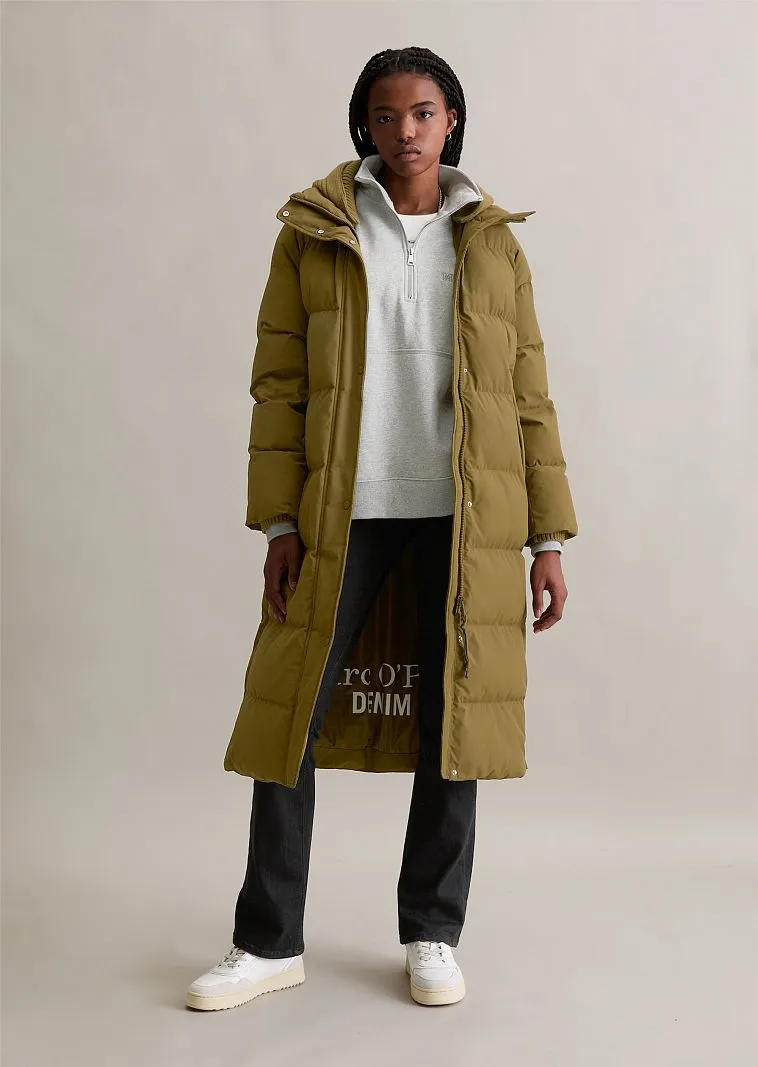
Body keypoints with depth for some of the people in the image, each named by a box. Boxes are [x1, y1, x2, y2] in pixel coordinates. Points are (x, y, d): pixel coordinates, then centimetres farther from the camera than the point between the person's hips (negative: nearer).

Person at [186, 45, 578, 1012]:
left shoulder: (494, 243, 10)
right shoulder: (313, 233, 7)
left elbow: (529, 396, 8)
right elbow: (278, 381, 3)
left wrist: (548, 539, 4)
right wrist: (280, 522, -5)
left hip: (468, 516, 1)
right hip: (343, 512, 0)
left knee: (453, 716, 4)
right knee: (291, 714, 0)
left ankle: (432, 937, 21)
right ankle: (269, 942, 15)